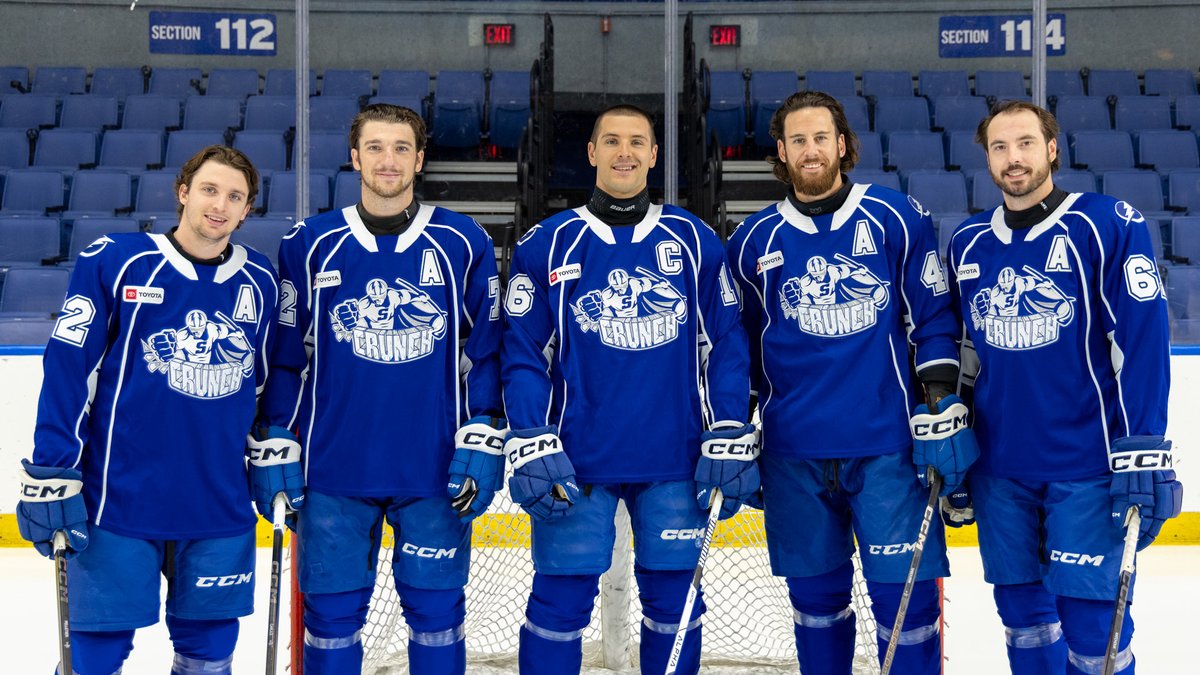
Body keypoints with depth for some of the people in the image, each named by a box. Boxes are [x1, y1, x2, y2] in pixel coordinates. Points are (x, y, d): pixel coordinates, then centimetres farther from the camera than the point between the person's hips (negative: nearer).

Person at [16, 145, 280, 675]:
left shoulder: (260, 282, 6)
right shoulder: (114, 262, -6)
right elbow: (66, 368, -7)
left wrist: (275, 451, 15)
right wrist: (49, 475, -9)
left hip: (221, 507, 3)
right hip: (117, 503, -3)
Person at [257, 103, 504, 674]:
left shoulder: (463, 243, 1)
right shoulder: (309, 244, 2)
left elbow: (485, 351, 3)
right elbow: (285, 355, 6)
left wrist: (481, 446, -2)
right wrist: (275, 451, 3)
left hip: (434, 472, 0)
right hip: (333, 471, 1)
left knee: (437, 609, 7)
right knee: (331, 613, 7)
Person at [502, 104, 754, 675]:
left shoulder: (694, 241, 5)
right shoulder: (548, 245, 1)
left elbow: (725, 345, 5)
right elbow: (523, 353, -1)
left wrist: (730, 440, -2)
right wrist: (531, 448, -10)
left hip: (674, 465, 2)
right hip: (576, 464, -1)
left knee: (674, 598, 9)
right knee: (560, 601, 1)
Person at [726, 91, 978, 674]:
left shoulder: (895, 219, 2)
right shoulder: (753, 241, 7)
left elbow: (932, 318, 2)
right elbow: (736, 348, 14)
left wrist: (943, 412, -6)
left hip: (887, 448, -2)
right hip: (793, 454, 2)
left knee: (906, 593, -4)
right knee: (815, 594, 11)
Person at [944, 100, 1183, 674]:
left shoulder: (1107, 224, -7)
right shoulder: (967, 244, 8)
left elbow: (1143, 340, -11)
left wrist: (1143, 452, -16)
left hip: (1086, 468, -5)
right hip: (998, 469, 5)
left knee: (1091, 622, -4)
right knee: (1021, 613, 11)